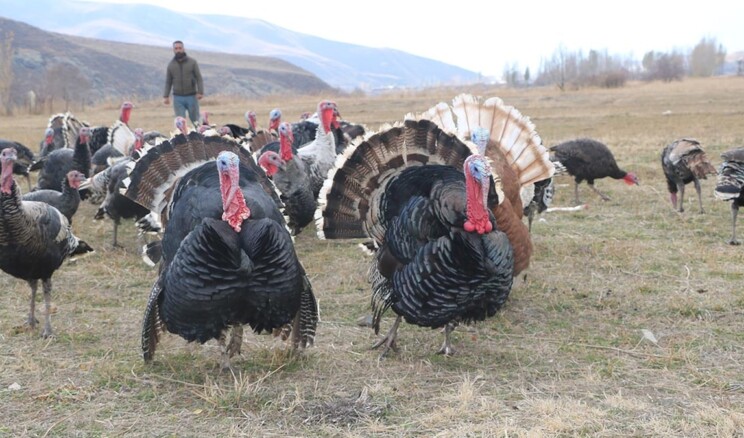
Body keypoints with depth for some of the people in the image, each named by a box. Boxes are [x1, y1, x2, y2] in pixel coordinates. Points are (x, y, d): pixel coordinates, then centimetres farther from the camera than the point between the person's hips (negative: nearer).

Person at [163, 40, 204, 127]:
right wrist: (165, 96, 1)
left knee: (195, 121, 4)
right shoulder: (171, 64, 7)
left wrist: (200, 92, -13)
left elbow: (199, 78, -1)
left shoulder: (192, 62, 2)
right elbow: (168, 82, 10)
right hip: (178, 98, 1)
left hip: (191, 96, -1)